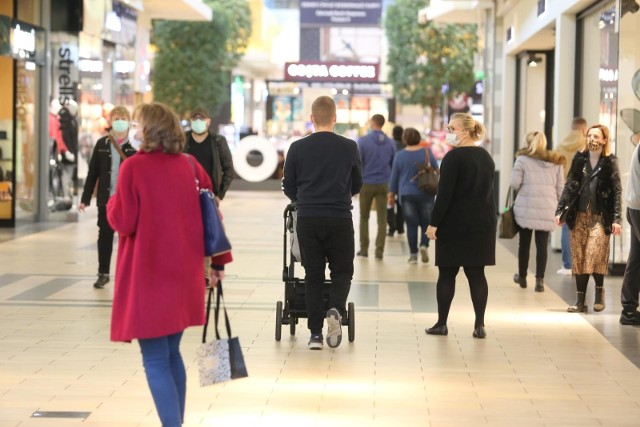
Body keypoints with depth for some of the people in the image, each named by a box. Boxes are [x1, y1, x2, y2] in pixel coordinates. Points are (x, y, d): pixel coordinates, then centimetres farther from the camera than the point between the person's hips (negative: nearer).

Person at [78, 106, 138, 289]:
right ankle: (103, 273, 20)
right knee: (104, 236, 8)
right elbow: (93, 172, 6)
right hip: (106, 198, 2)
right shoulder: (102, 144, 4)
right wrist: (85, 198, 4)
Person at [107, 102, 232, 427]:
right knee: (171, 353, 18)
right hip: (183, 272, 6)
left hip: (147, 274, -6)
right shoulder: (190, 165, 5)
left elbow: (122, 221, -12)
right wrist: (219, 259, 14)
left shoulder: (134, 168, -11)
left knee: (155, 360, -2)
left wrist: (113, 201, 8)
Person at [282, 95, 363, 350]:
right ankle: (336, 309, -16)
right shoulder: (349, 147, 0)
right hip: (340, 218, -1)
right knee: (342, 270, 12)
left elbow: (288, 188, 6)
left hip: (308, 220, 1)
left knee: (313, 275, 9)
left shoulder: (298, 148, 0)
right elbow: (357, 186, 12)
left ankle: (315, 333, 5)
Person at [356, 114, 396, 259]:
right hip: (383, 185, 2)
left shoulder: (363, 141, -8)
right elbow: (394, 165, 8)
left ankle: (364, 249, 12)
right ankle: (379, 250, -2)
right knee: (382, 218, 4)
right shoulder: (390, 143, 1)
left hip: (366, 184, -1)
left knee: (364, 217, 13)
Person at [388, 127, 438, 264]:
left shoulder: (399, 155, -3)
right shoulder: (427, 153, -3)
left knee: (411, 224, 4)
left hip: (407, 195, 0)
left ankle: (413, 254, 3)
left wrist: (391, 193, 14)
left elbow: (394, 176, 3)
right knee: (426, 222, 11)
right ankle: (424, 245, -12)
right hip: (425, 194, 0)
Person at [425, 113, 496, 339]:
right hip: (483, 225, 6)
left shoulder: (454, 157, -12)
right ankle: (479, 325, 1)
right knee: (476, 274, 5)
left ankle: (441, 323, 8)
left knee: (447, 274, 3)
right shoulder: (487, 157, 11)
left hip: (454, 225, -6)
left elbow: (444, 194, -16)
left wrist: (434, 223, -12)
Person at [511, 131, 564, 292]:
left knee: (524, 242, 11)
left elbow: (515, 183, -6)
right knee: (542, 245, 3)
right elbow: (560, 188, 10)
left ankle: (522, 276, 24)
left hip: (526, 207, -2)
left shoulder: (522, 160, -1)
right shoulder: (556, 162, 10)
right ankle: (539, 279, -3)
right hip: (547, 209, 2)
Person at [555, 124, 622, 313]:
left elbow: (616, 191, -3)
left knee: (595, 255, -15)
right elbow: (569, 186, 9)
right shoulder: (579, 159, 9)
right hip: (579, 216, 3)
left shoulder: (610, 162, 1)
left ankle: (599, 290, 8)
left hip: (600, 217, -3)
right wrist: (560, 210, 0)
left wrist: (617, 218, -11)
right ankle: (580, 301, 8)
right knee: (579, 258, 3)